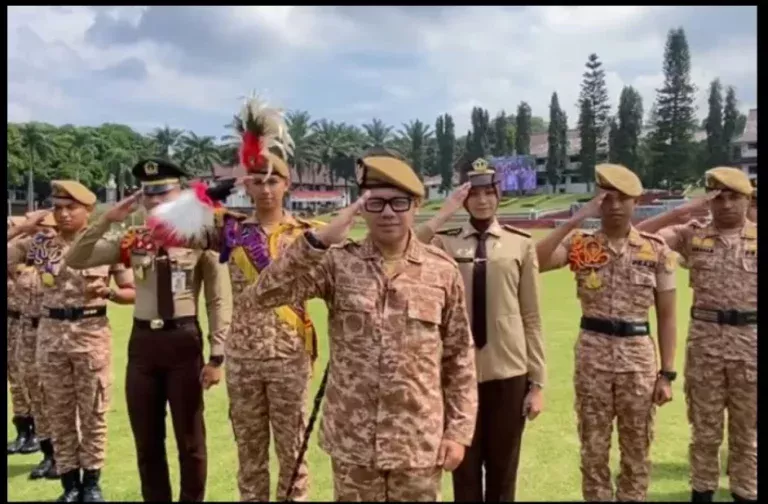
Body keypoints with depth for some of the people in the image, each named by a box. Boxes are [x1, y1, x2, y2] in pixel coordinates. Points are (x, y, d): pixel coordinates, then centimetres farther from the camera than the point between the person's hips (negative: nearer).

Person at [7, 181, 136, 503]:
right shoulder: (39, 244, 3)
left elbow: (132, 292, 1)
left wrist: (107, 291, -17)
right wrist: (22, 230, -4)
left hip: (93, 334, -2)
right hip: (51, 334, 3)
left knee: (93, 413, 6)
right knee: (59, 414, 9)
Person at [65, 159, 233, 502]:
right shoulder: (133, 240, 5)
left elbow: (219, 301, -6)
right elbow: (75, 261, 2)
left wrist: (216, 356, -9)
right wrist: (107, 220, -8)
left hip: (183, 340, -4)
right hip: (142, 342, 4)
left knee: (190, 440, 10)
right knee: (147, 441, 15)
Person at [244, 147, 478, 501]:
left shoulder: (442, 270, -3)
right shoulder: (339, 263, -4)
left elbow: (459, 357, 2)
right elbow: (263, 296, -15)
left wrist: (459, 431, 0)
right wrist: (319, 240, -23)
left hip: (419, 443, 0)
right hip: (352, 442, 0)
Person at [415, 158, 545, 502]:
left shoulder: (521, 244, 1)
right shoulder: (444, 242, 0)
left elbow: (531, 317, 1)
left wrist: (537, 382, 1)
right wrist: (443, 216, -21)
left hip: (508, 373, 0)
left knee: (503, 469, 14)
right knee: (465, 469, 13)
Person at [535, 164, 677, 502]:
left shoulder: (656, 250, 0)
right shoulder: (580, 245, -1)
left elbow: (666, 316, 3)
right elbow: (533, 262, -20)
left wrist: (667, 373, -1)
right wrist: (575, 220, -20)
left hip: (638, 355, 0)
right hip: (592, 354, 0)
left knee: (637, 449, 12)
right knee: (593, 448, 11)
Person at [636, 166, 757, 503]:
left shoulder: (757, 238, 1)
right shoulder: (692, 235, 1)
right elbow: (638, 235, -8)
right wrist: (682, 212, -12)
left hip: (750, 341, 0)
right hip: (704, 340, 0)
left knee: (747, 429, 12)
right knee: (704, 428, 11)